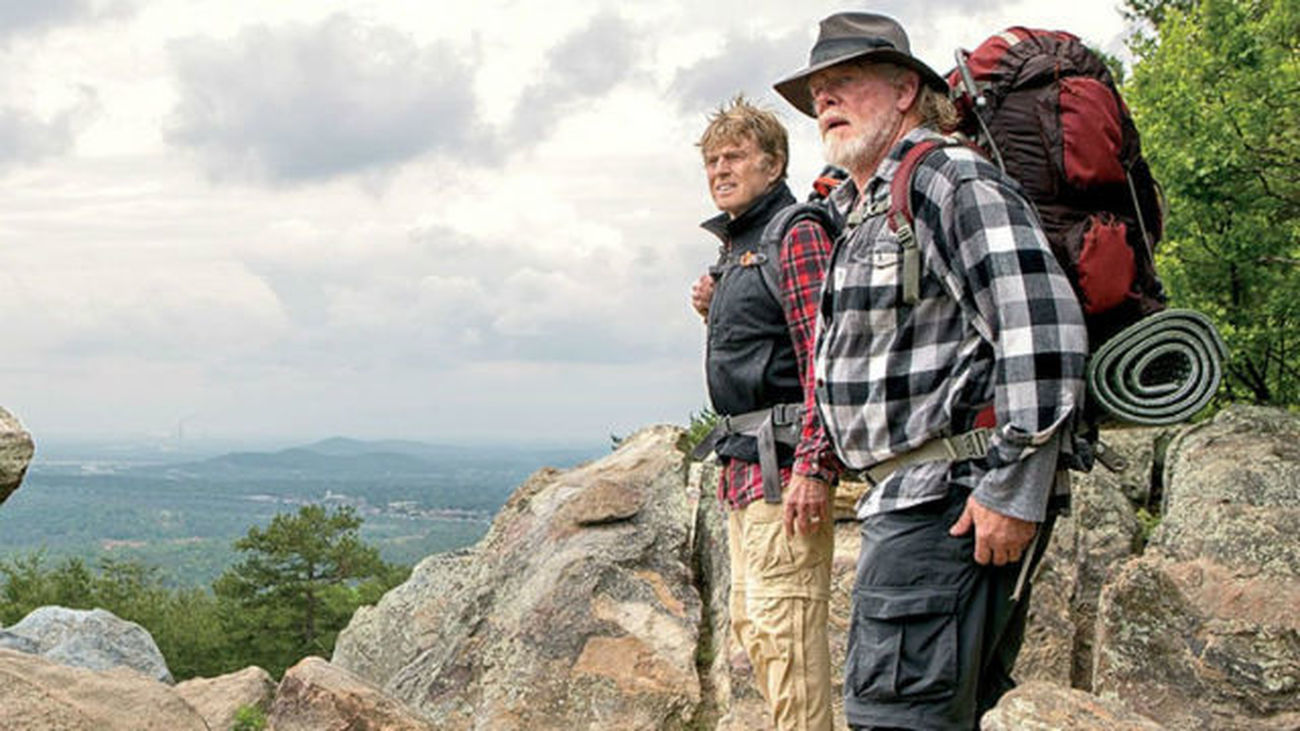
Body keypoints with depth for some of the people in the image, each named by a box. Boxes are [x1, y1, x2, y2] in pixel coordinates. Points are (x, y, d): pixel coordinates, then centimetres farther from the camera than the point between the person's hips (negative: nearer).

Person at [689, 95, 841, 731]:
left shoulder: (798, 236, -9)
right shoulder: (735, 246, 20)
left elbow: (823, 359, -18)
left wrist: (813, 467, -25)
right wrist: (715, 313, 8)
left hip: (784, 461, -10)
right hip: (743, 464, 10)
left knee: (783, 623, -12)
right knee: (750, 624, 14)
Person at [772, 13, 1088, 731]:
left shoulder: (953, 180, -10)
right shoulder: (861, 212, 22)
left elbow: (1044, 331, -20)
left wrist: (1014, 490, -23)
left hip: (957, 499, -11)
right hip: (906, 497, 11)